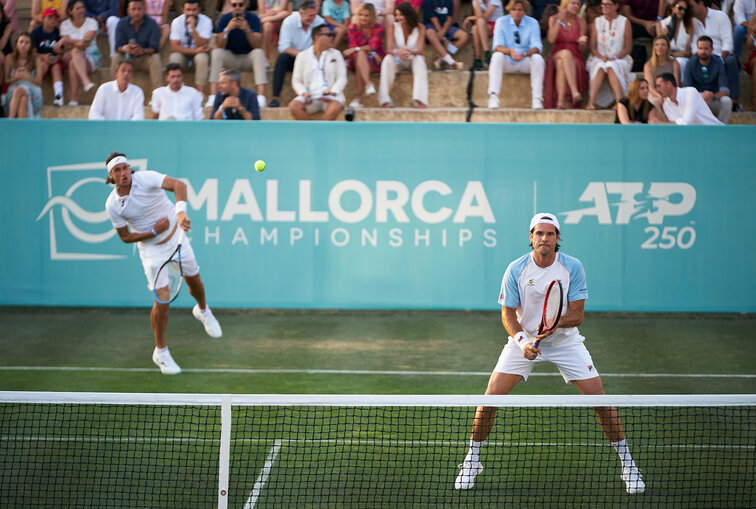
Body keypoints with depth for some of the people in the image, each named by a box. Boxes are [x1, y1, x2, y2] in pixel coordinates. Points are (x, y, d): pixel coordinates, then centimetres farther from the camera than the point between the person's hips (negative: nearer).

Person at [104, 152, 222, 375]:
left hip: (176, 237, 1)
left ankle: (202, 310, 54)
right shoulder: (112, 204, -15)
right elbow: (125, 237, -6)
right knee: (162, 302, -9)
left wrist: (180, 211, -54)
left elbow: (178, 185, -36)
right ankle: (160, 352, 11)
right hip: (152, 250, -1)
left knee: (194, 282, 17)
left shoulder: (146, 179, -21)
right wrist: (153, 232, -21)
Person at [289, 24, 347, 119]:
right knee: (293, 106, -31)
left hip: (330, 97, -1)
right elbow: (296, 80, 11)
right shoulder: (302, 56, 14)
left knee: (335, 107, -37)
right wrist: (304, 93, -11)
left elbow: (342, 78, 7)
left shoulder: (336, 54, 15)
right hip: (310, 97, 1)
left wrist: (332, 93, -13)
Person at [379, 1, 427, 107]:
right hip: (398, 61, 1)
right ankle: (385, 101, -40)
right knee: (388, 60, -33)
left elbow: (420, 50, -16)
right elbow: (388, 49, -15)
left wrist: (411, 52, -41)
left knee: (419, 60, -35)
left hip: (413, 59, -1)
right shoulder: (393, 27, -7)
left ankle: (420, 101, -46)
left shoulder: (420, 28, -9)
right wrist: (397, 52, -40)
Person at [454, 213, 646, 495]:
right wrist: (522, 341, -28)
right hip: (524, 339, 0)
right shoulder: (516, 269, -13)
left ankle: (627, 463, 8)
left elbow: (576, 314, -13)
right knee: (490, 398, -12)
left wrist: (556, 321, -34)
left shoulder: (573, 267, -13)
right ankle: (472, 459, 9)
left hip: (565, 341, 0)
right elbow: (508, 314, -10)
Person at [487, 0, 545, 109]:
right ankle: (493, 97, -39)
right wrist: (510, 51, -33)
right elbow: (497, 46, -10)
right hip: (507, 62, 0)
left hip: (526, 61, 1)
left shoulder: (533, 23, 0)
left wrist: (525, 54, -32)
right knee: (497, 56, -32)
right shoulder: (501, 22, -1)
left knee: (538, 58, -30)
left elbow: (537, 47, -10)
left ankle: (537, 100, -32)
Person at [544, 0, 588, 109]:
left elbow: (581, 49, 4)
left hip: (575, 58, 0)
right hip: (556, 56, 0)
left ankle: (561, 101, -49)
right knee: (566, 53, -37)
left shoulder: (581, 22, 8)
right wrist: (559, 21, -14)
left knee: (561, 64, -37)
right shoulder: (554, 19, 7)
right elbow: (551, 39, -10)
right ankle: (574, 92, -51)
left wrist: (582, 43, -20)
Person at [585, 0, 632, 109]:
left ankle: (619, 102, -48)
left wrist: (615, 57, -14)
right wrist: (601, 57, -12)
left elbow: (628, 47, 2)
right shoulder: (597, 22, 13)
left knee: (611, 67, -36)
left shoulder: (624, 22, 6)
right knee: (600, 67, -34)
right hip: (599, 58, 1)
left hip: (620, 59, -1)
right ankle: (591, 102, -48)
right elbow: (592, 47, 8)